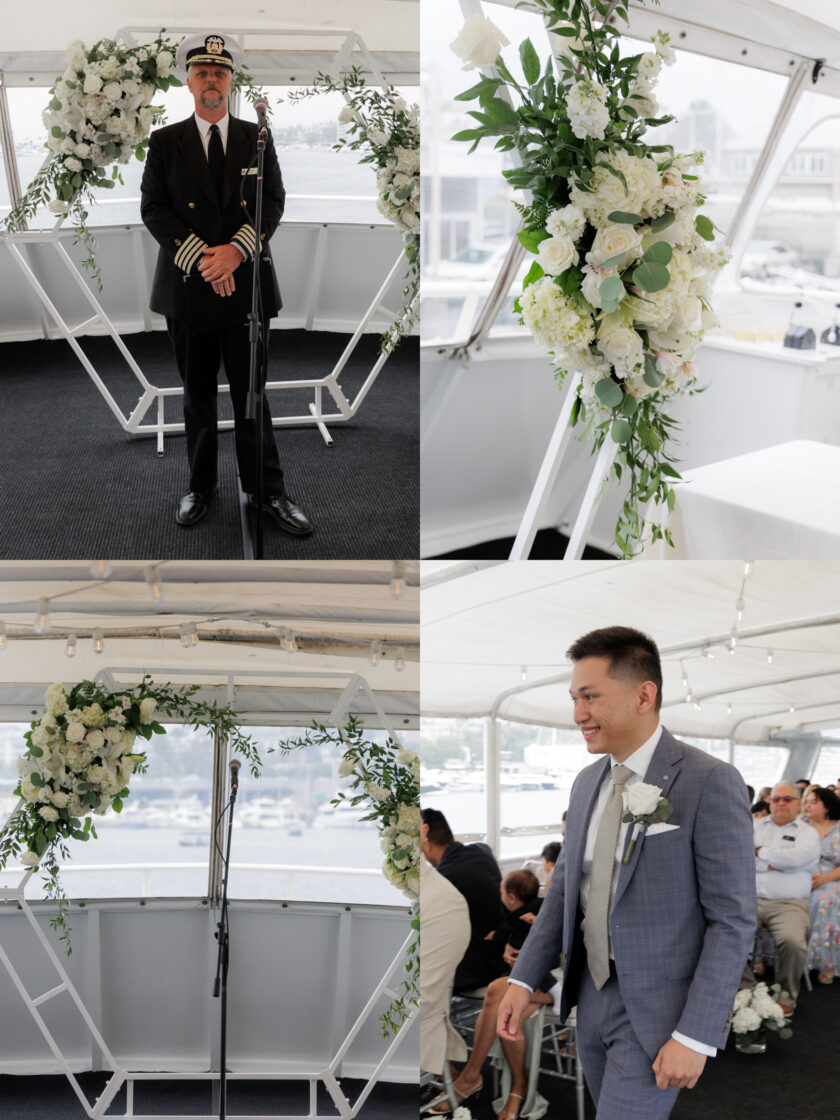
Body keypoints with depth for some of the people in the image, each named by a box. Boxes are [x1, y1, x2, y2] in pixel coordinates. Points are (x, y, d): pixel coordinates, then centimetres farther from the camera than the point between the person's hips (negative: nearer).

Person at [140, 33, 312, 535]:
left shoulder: (257, 138, 7)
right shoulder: (165, 142, 5)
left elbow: (274, 201, 0)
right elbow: (154, 208, -2)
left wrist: (235, 251, -16)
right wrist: (200, 258, -15)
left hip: (246, 282, 0)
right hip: (188, 284, 0)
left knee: (252, 392, 3)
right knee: (197, 395, 9)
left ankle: (269, 490, 10)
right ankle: (201, 486, 20)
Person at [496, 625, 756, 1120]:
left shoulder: (711, 782, -16)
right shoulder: (588, 783, 7)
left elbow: (733, 920, -17)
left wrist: (695, 1038, -19)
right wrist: (523, 980, 5)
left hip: (658, 1008, -7)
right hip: (592, 993, 7)